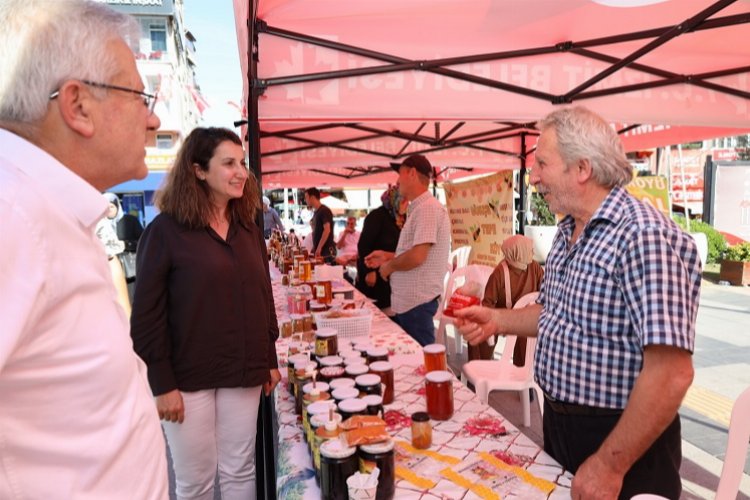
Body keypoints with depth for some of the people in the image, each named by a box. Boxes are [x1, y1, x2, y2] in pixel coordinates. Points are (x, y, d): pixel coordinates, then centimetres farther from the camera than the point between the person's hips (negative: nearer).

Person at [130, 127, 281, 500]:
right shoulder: (166, 230, -10)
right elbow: (146, 316, -10)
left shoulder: (249, 229, 6)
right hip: (188, 378, -4)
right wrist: (162, 384, -11)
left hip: (243, 374, 4)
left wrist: (269, 360, 10)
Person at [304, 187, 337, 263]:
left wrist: (319, 248, -22)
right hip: (318, 251, 8)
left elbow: (327, 230, -19)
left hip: (326, 251, -8)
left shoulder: (324, 211, -10)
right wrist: (314, 248, 16)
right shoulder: (316, 212, 16)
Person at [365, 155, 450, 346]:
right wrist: (388, 256, 13)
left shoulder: (428, 208, -16)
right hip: (408, 299, 10)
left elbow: (417, 257, -24)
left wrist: (389, 266, -8)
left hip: (417, 301, -10)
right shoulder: (419, 208, 16)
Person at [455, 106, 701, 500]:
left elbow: (671, 373, -29)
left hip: (620, 441, -8)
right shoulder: (567, 232, 5)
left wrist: (610, 464, -24)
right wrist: (497, 320, 1)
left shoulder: (644, 236, -25)